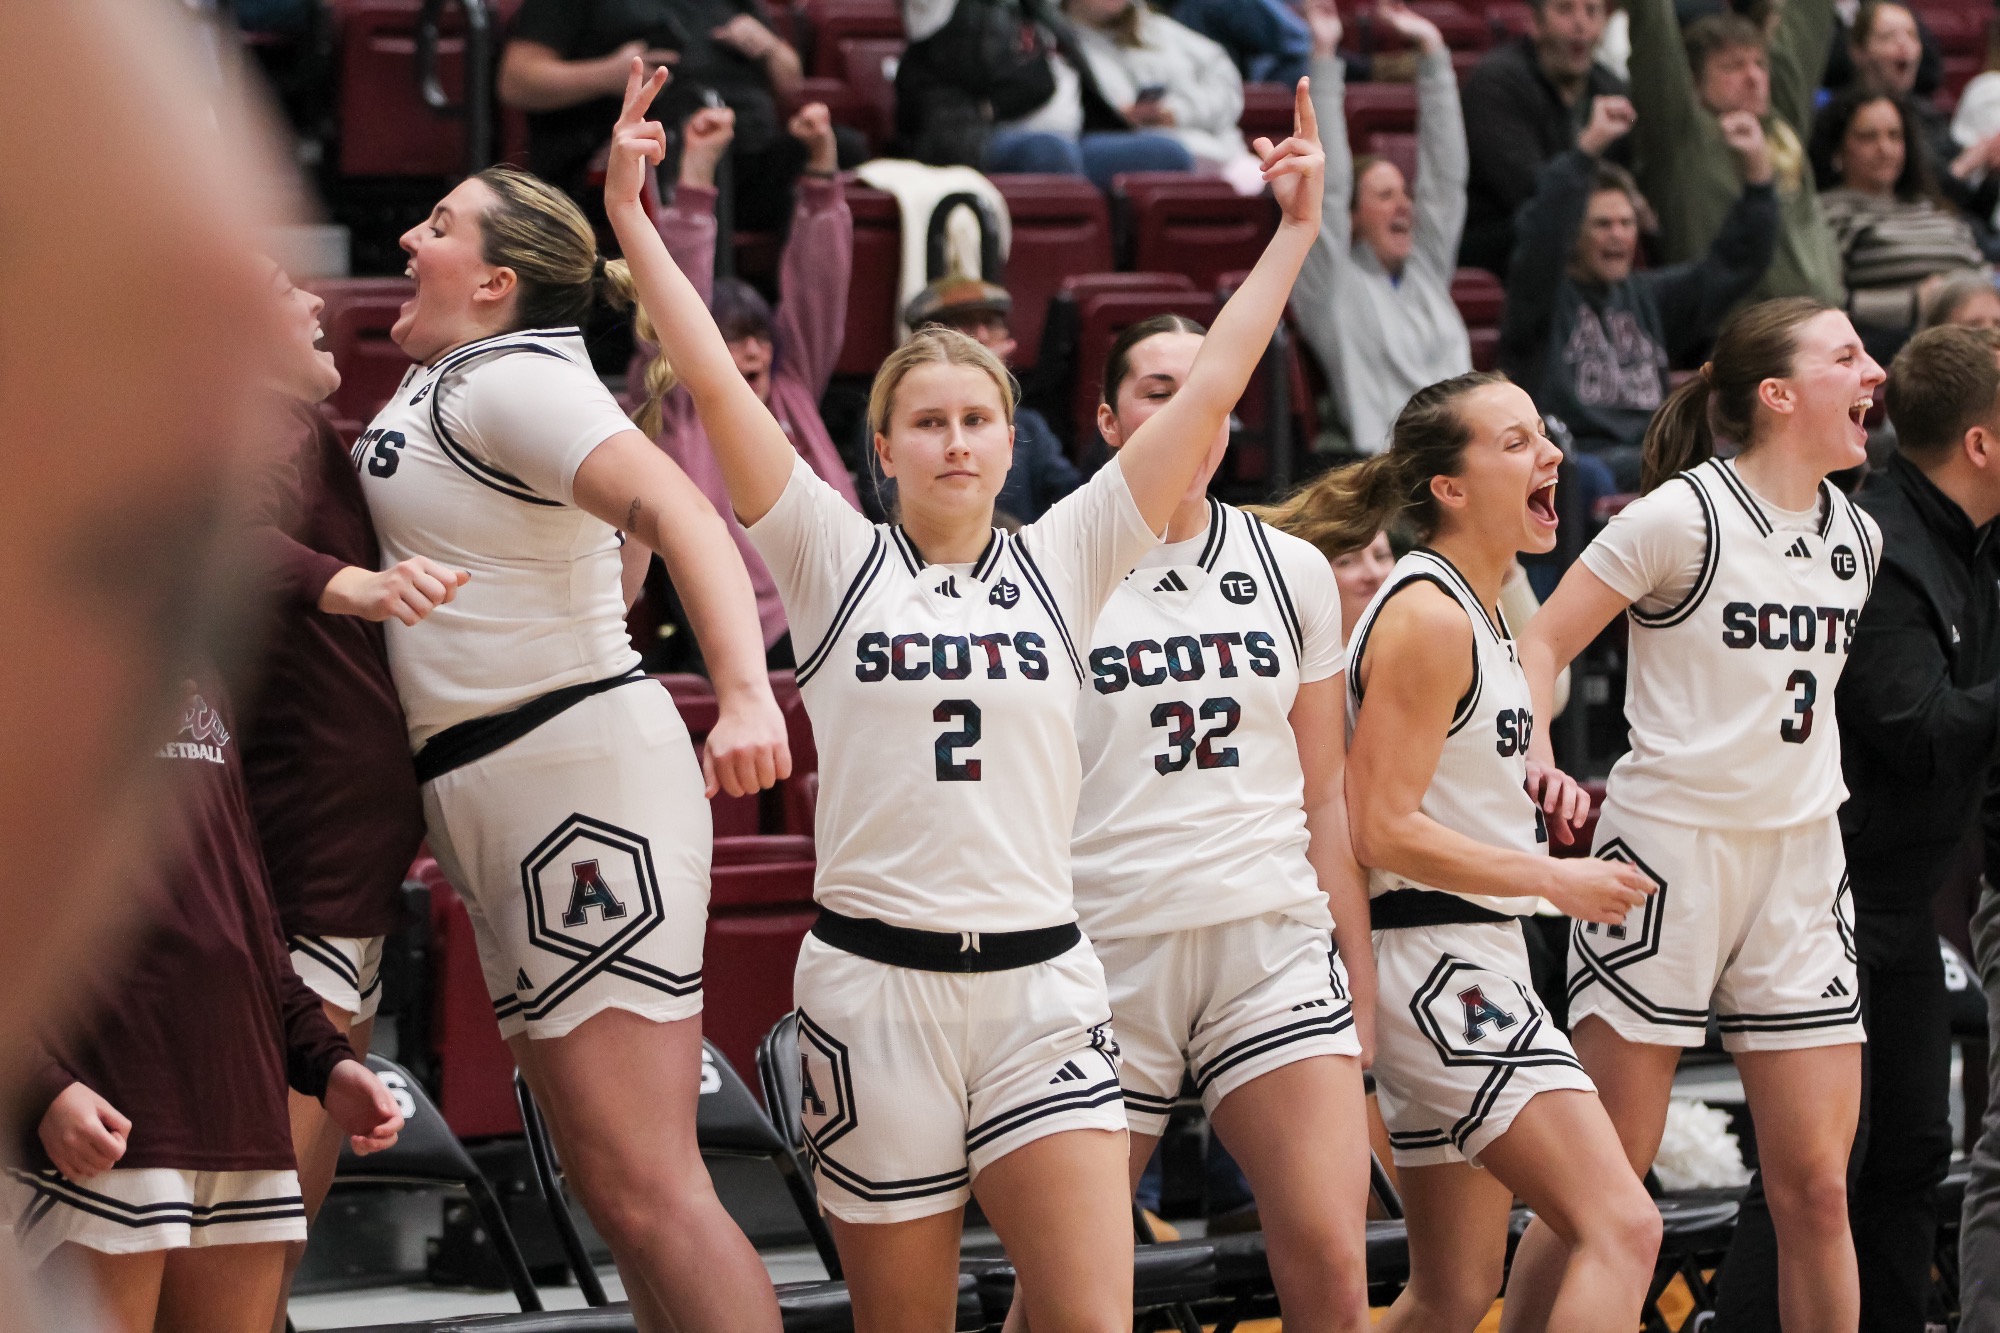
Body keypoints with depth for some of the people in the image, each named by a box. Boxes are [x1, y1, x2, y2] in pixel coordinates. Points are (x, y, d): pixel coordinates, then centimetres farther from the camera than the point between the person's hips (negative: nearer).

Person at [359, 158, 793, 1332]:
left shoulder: (515, 384, -13)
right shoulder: (439, 379, 16)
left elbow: (684, 516, -28)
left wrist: (747, 695, -41)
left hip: (581, 772, -10)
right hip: (492, 793, 10)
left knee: (643, 1185, -15)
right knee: (609, 1183, 10)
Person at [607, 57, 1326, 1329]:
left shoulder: (1065, 560, 7)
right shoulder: (837, 561, 3)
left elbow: (1210, 393, 5)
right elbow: (714, 381, -3)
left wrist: (1293, 231, 3)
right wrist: (631, 215, -7)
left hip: (1040, 989, 1)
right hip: (876, 984, -1)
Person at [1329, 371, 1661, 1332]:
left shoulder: (1473, 608, 17)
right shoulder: (1426, 618, -13)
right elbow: (1382, 830, -18)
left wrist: (1523, 790, 12)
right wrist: (1556, 880, -15)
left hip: (1472, 959, 10)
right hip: (1437, 956, -10)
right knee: (1622, 1227, -18)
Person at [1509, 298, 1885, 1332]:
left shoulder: (1857, 538, 10)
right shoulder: (1683, 517, -9)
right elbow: (1543, 639, -6)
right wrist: (1536, 757, -22)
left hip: (1801, 859, 6)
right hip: (1670, 850, -6)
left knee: (1815, 1189, 2)